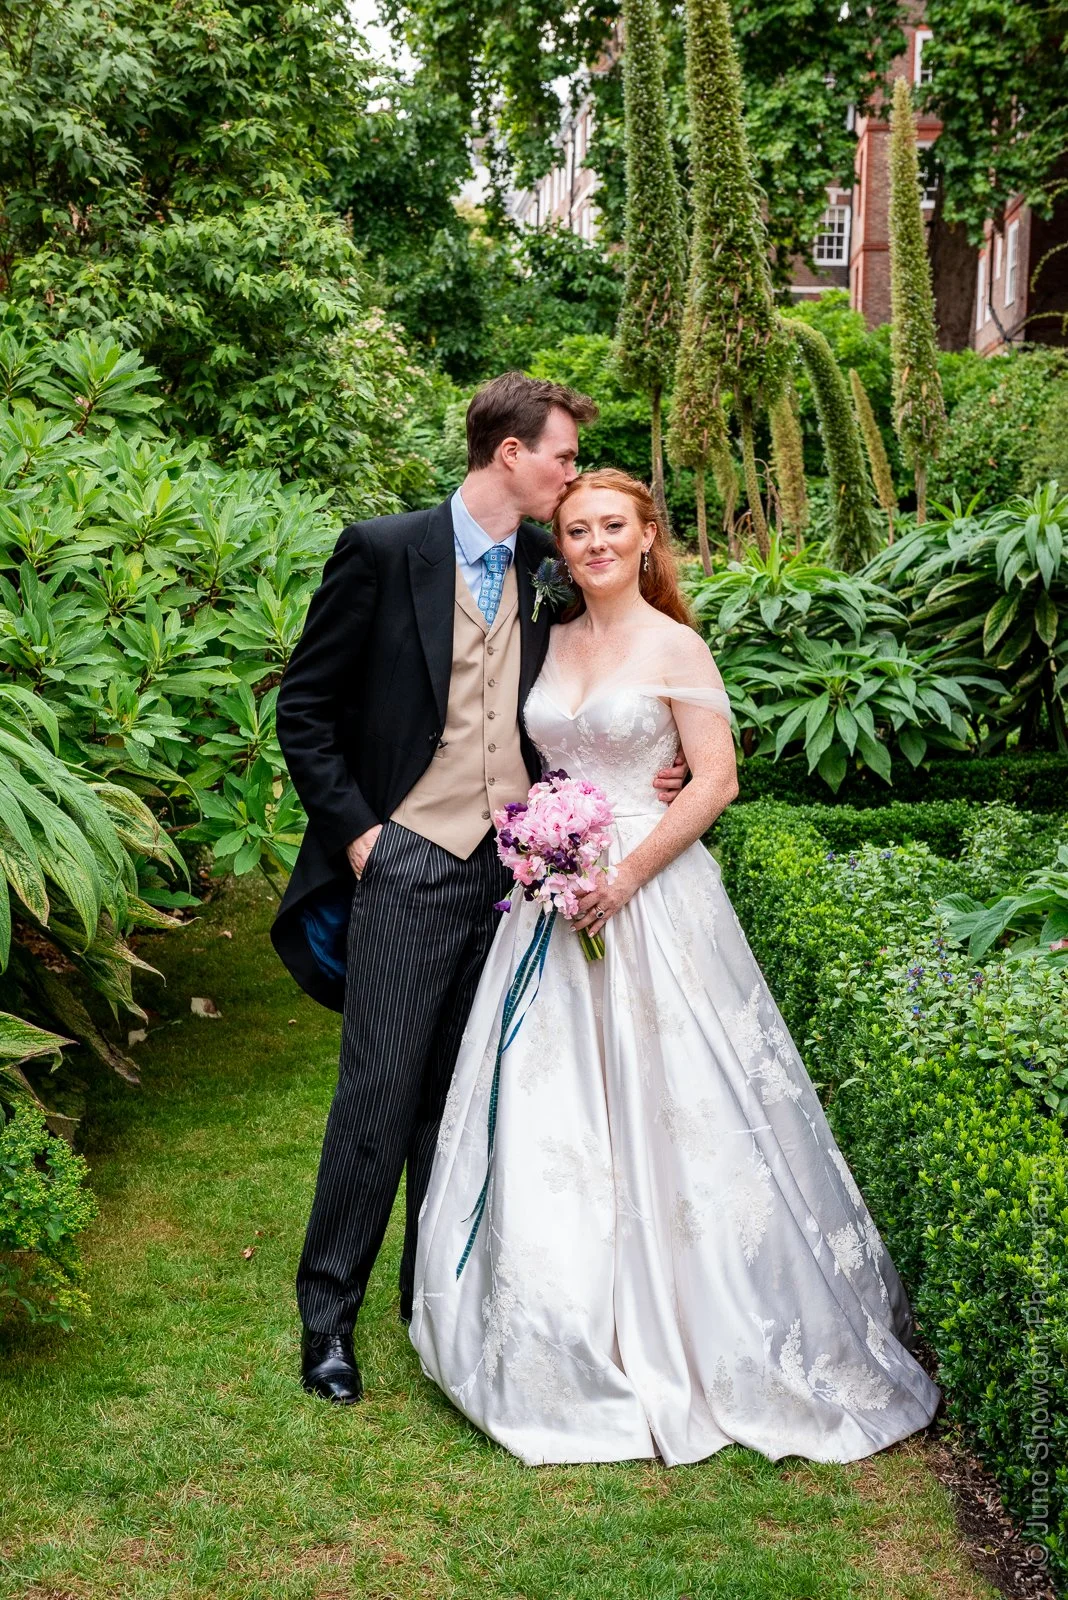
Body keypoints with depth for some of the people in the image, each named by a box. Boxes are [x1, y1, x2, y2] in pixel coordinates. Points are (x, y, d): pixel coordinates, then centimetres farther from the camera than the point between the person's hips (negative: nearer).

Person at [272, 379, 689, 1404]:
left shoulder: (550, 567, 8)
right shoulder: (383, 552, -6)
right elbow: (304, 710, -2)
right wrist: (354, 828, -8)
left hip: (513, 867, 5)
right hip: (408, 866, -4)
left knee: (467, 1093, 12)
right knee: (381, 1090, -2)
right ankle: (327, 1311, 13)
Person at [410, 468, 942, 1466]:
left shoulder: (675, 647, -4)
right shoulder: (552, 644, 12)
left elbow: (715, 784, -10)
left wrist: (625, 875, -17)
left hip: (650, 891, -5)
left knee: (661, 1105, -2)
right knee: (550, 1112, 5)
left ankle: (683, 1332, 15)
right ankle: (574, 1336, 19)